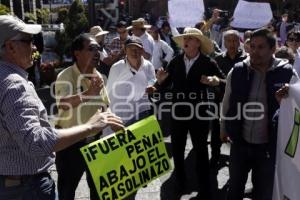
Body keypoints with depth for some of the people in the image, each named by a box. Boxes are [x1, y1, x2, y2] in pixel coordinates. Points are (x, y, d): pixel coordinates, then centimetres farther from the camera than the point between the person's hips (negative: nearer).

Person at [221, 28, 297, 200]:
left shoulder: (287, 74, -12)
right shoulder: (237, 71, -6)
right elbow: (227, 102, 7)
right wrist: (224, 128, 15)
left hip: (268, 146, -1)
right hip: (240, 142, 2)